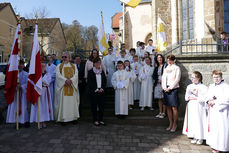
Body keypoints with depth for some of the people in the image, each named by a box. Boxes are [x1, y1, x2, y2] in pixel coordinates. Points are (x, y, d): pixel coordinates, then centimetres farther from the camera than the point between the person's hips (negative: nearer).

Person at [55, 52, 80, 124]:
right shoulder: (59, 66, 11)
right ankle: (63, 118, 3)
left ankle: (74, 117, 9)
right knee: (63, 101, -3)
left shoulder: (74, 66, 13)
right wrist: (65, 80, -18)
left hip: (72, 86, 1)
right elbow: (58, 75, -4)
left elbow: (76, 75, 0)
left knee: (72, 101, 1)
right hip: (62, 86, -1)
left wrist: (71, 80, -18)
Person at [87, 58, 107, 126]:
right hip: (93, 92, -4)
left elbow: (105, 81, 10)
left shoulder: (102, 72, 12)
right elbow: (89, 82, -7)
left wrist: (102, 88, -4)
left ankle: (101, 120, 14)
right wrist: (96, 89, -12)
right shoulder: (90, 72, -1)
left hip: (101, 91, 4)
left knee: (101, 106, 4)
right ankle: (95, 120, 11)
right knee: (94, 106, 2)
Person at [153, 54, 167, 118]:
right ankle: (160, 112, 15)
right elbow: (154, 76, 14)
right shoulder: (156, 67, 17)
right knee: (159, 99, 8)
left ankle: (163, 113, 3)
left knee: (164, 98, -4)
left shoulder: (165, 65, -2)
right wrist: (158, 80, -3)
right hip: (158, 84, 6)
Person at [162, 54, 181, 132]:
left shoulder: (177, 68, 1)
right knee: (168, 107, 7)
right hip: (166, 90, 5)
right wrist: (164, 87, -1)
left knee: (174, 108, -5)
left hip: (173, 89, -5)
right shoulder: (166, 69, 18)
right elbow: (163, 78, 13)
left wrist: (170, 88, -11)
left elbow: (177, 79, -7)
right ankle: (170, 124, 16)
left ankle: (175, 124, 7)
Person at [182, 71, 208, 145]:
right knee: (192, 121, 7)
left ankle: (200, 137, 16)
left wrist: (197, 95, -14)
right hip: (191, 107, 4)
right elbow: (186, 98, 7)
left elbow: (205, 99, -12)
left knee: (199, 121, -1)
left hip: (199, 107, -4)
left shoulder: (204, 88, -5)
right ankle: (194, 137, 21)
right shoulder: (189, 86, 9)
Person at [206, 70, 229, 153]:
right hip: (212, 110, 7)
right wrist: (209, 101, -3)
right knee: (213, 126, 10)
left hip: (221, 111, -6)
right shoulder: (211, 86, 14)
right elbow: (208, 96, 18)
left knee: (221, 127, -3)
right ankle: (214, 145, 21)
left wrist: (215, 102, -15)